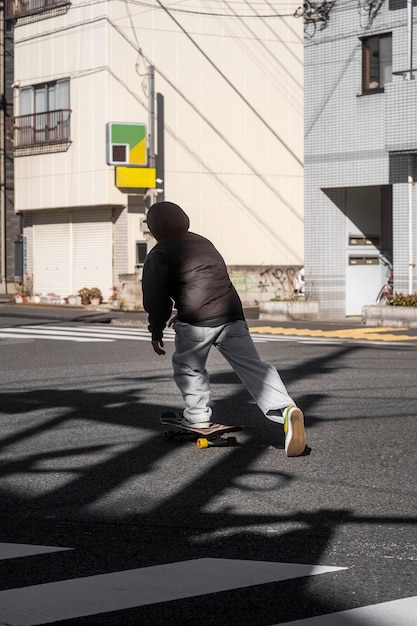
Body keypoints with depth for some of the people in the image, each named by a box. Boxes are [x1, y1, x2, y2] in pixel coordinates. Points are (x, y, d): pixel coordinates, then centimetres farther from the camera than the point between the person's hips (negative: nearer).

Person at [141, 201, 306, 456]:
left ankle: (198, 417, 26)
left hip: (197, 320, -5)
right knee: (252, 366, -3)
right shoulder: (205, 243, 28)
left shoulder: (159, 254, 7)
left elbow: (156, 296, 1)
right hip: (232, 314, 5)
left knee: (188, 366, 21)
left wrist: (156, 330, 11)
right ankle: (286, 409, -21)